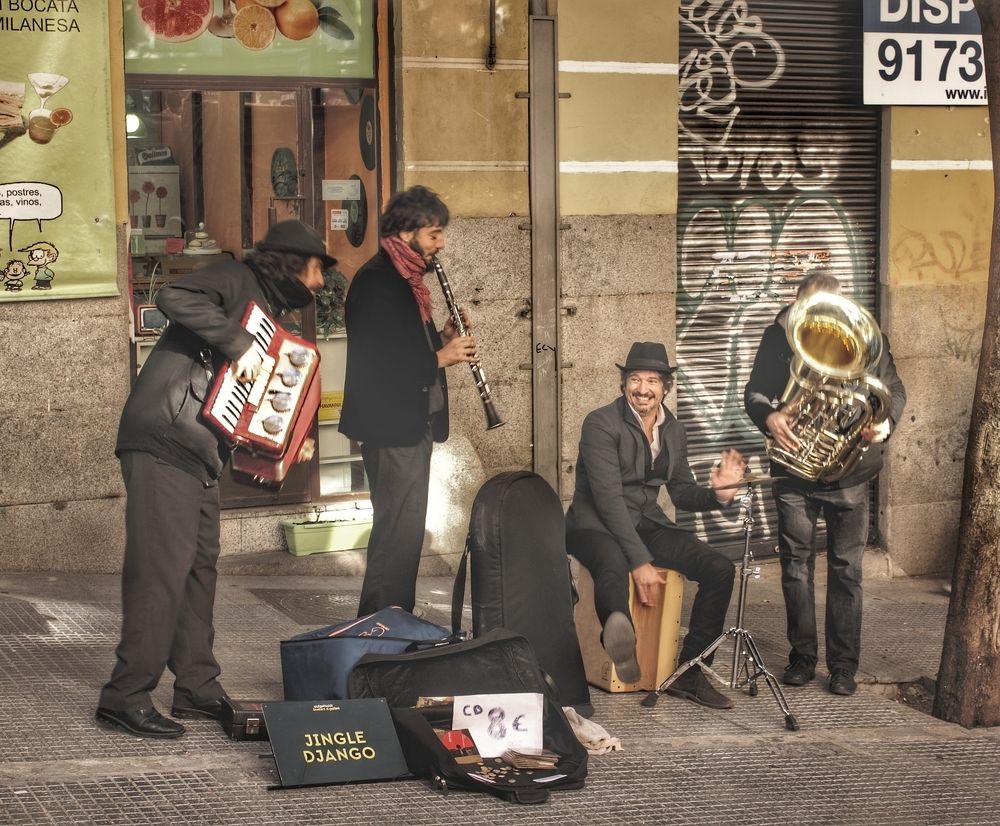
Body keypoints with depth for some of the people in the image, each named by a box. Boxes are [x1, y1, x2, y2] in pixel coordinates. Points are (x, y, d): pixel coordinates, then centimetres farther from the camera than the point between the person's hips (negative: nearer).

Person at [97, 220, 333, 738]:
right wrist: (238, 343, -22)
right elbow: (173, 297, -22)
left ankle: (197, 688, 16)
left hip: (200, 451, 10)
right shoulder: (237, 281, -3)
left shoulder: (268, 313, 23)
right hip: (163, 441, -10)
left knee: (199, 565, 10)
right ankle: (126, 696, -9)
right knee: (163, 568, -12)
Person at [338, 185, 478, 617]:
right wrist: (441, 357, -18)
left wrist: (442, 339, 3)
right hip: (390, 425, -10)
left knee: (403, 528, 15)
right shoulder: (375, 281, -17)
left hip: (410, 423, 10)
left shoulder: (403, 277, 13)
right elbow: (377, 360, -24)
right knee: (399, 531, -6)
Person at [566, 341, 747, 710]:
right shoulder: (601, 423, -11)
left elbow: (682, 492, 17)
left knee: (720, 569, -12)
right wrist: (639, 561, -26)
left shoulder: (674, 431, 10)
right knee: (614, 567, -41)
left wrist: (717, 492, -7)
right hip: (596, 524, -6)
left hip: (646, 523, 7)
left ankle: (688, 673, -7)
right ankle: (619, 637, -72)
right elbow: (609, 496, -19)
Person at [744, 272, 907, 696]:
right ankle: (802, 657, 20)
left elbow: (894, 390, 5)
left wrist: (886, 421, -16)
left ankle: (843, 665, 11)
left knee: (846, 569, 3)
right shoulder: (779, 336, -4)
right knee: (796, 565, 7)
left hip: (849, 471, -1)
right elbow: (754, 391, 1)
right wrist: (768, 416, -21)